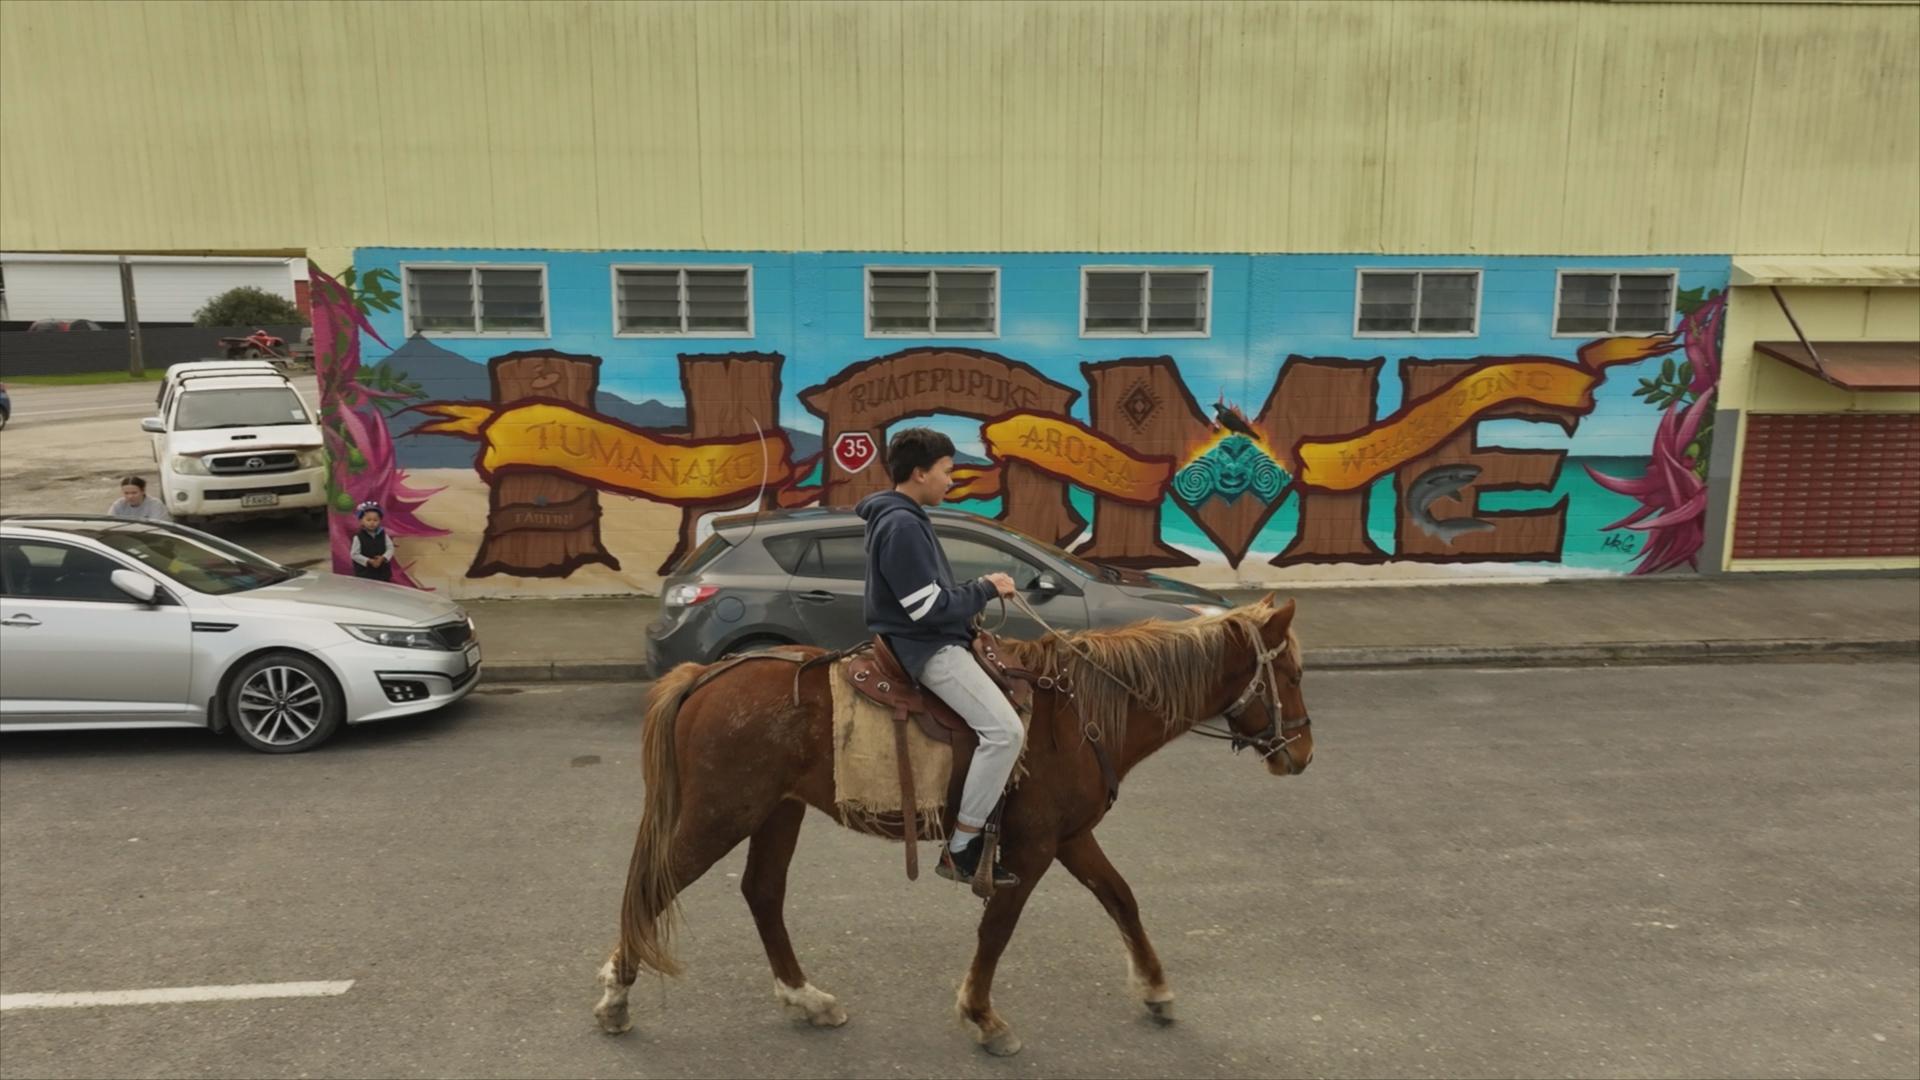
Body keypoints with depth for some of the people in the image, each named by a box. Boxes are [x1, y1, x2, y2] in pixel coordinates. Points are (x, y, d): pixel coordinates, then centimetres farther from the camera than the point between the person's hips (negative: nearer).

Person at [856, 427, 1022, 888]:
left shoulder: (902, 517, 13)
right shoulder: (902, 525, -20)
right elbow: (929, 609, -22)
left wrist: (980, 590, 8)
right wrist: (987, 588, -10)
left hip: (931, 641, 11)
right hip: (927, 648, -11)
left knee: (1006, 718, 20)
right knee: (1005, 729, -19)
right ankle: (962, 849, -11)